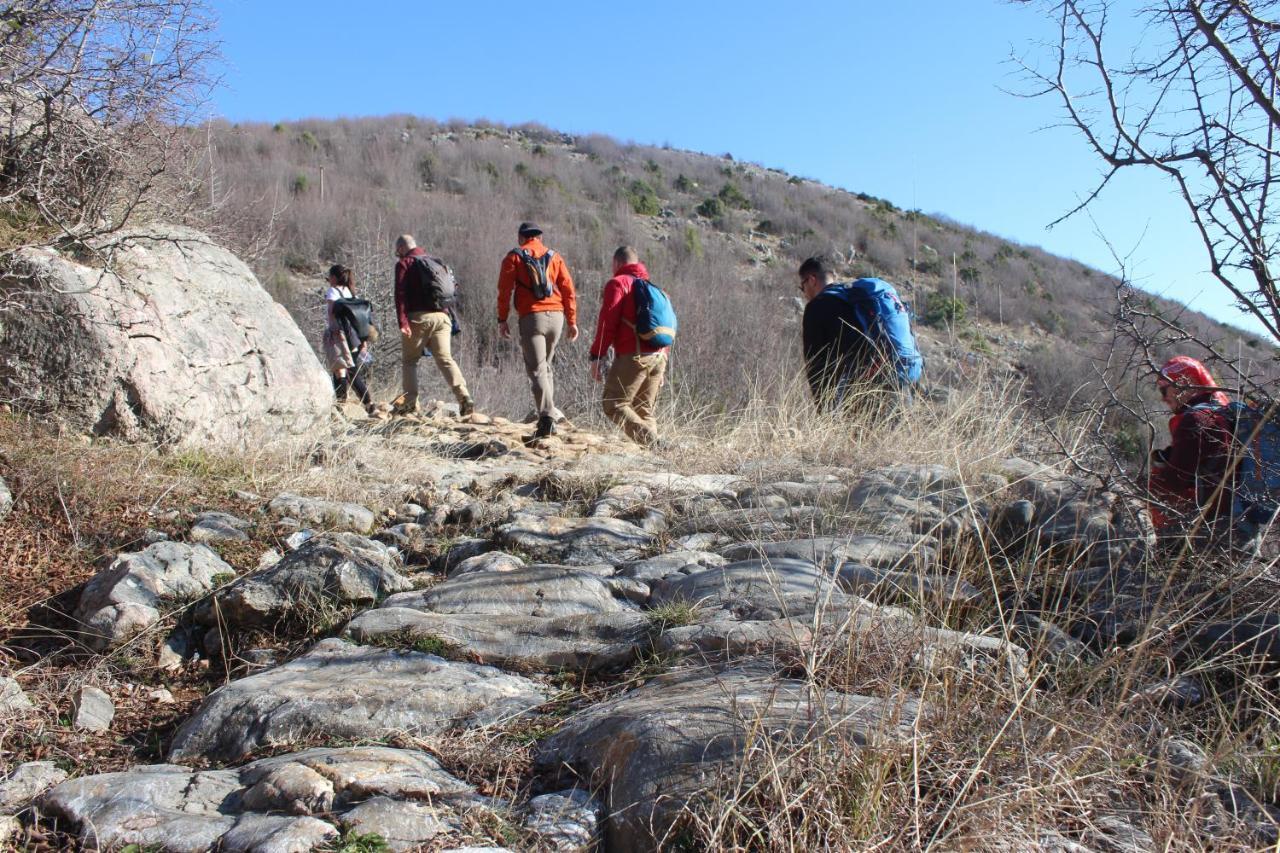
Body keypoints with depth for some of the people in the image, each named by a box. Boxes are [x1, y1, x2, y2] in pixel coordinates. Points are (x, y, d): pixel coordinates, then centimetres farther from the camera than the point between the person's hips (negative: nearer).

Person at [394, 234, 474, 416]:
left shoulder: (404, 263, 5)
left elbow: (400, 294, -7)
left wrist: (402, 322, -13)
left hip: (418, 317, -4)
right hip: (442, 317, 4)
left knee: (409, 360, 10)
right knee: (445, 359, -1)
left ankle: (410, 401, 3)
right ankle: (464, 397, -18)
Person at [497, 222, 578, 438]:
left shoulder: (514, 257, 7)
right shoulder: (554, 257, 15)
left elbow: (504, 290, -1)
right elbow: (568, 290, 9)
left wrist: (502, 319, 3)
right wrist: (572, 321, 10)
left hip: (532, 316, -4)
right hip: (556, 316, 4)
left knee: (536, 369, -6)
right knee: (545, 365, 20)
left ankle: (547, 417, -19)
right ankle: (550, 410, 19)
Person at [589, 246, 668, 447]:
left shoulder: (617, 283, 1)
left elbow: (607, 323, -9)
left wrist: (595, 357, -6)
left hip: (633, 356, -7)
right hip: (658, 358, 7)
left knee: (613, 405, -3)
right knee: (644, 412, 13)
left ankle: (652, 442, -20)